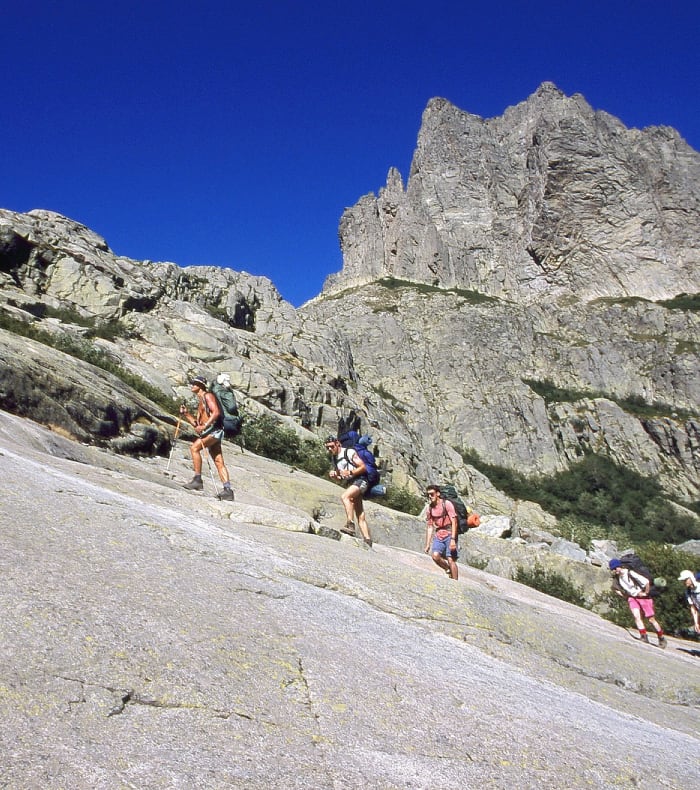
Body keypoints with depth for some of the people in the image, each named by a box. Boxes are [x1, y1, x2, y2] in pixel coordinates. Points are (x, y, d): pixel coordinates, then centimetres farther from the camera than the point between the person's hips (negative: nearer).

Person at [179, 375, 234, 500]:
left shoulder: (208, 395, -1)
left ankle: (197, 480, -21)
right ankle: (228, 490, -1)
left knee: (194, 447, -21)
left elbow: (216, 412, -17)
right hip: (209, 431, 9)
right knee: (219, 462, 3)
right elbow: (196, 423, 25)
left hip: (214, 429, -9)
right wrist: (186, 413, 12)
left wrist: (204, 426, -22)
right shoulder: (200, 401, 27)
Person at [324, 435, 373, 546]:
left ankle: (350, 525, -41)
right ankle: (368, 541, -1)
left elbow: (363, 467, -9)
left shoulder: (349, 452, -6)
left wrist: (349, 473, -19)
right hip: (350, 483, 8)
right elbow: (341, 478, 24)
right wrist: (333, 476, 3)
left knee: (344, 496, -33)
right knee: (360, 517, 2)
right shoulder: (334, 459, 17)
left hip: (360, 480, -8)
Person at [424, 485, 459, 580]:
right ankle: (448, 570, 9)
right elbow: (429, 527, 15)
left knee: (450, 560, -10)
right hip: (439, 536, 5)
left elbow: (454, 522, -11)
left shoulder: (447, 504, -7)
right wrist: (427, 544, 11)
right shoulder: (430, 508, 9)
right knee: (435, 556, -17)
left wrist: (453, 539, -20)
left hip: (449, 534, -5)